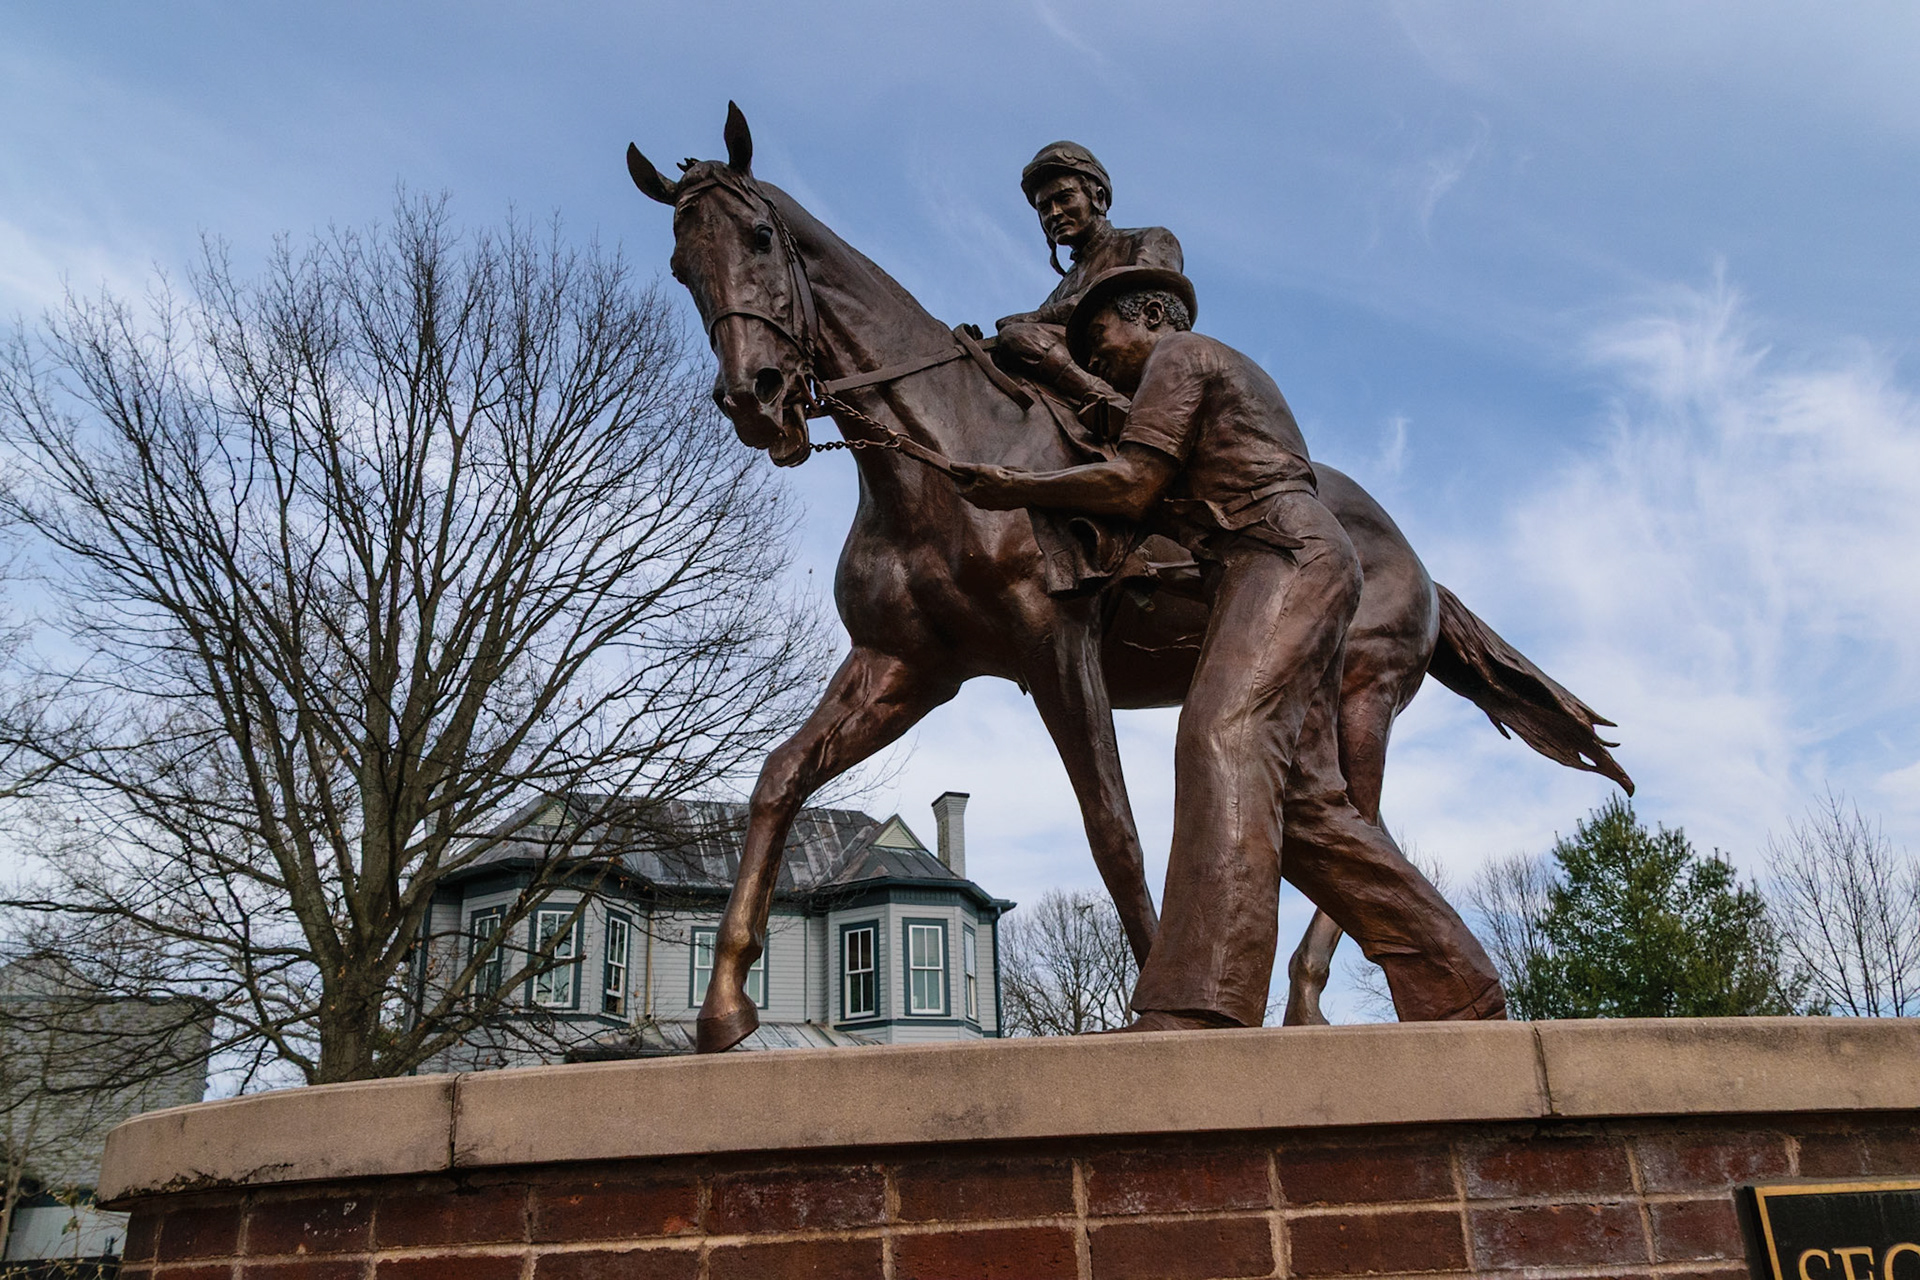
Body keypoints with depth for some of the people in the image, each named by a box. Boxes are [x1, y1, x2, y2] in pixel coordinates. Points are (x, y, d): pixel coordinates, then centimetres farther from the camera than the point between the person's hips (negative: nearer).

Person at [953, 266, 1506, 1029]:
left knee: (1225, 738, -28)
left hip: (1284, 557, -10)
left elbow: (1134, 485, -6)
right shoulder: (1235, 372, 36)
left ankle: (1199, 1013, -44)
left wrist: (1018, 488, 2)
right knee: (1302, 801, 2)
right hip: (1294, 572, 10)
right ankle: (1461, 994, 3)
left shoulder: (1177, 354, 7)